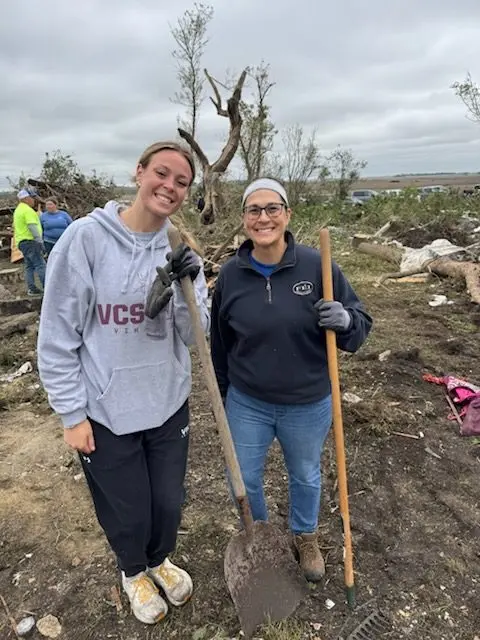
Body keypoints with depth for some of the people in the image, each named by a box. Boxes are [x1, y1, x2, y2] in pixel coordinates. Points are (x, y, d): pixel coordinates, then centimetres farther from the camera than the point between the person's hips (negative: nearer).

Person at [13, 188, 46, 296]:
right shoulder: (28, 210, -11)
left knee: (29, 266, 9)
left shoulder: (18, 210, 21)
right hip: (30, 241, -10)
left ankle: (31, 288, 8)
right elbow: (32, 227, -20)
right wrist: (40, 241, -22)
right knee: (40, 264, -13)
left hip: (22, 241, 10)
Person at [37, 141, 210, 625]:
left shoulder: (179, 251, -2)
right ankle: (133, 572, 52)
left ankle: (159, 560, 55)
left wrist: (188, 286, -22)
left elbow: (192, 335, -5)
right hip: (105, 410, -3)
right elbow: (58, 335, -11)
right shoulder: (86, 237, -14)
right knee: (126, 513, 17)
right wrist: (71, 413, -8)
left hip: (168, 403, 4)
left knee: (168, 503, 20)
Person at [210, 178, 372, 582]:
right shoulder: (231, 274, -9)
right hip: (246, 404, 2)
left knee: (305, 476, 23)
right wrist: (222, 394, 11)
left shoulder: (317, 266, -15)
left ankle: (305, 537, 54)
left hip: (308, 406, -1)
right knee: (244, 480, 18)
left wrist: (345, 320, -31)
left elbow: (361, 324, -7)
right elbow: (220, 342, 3)